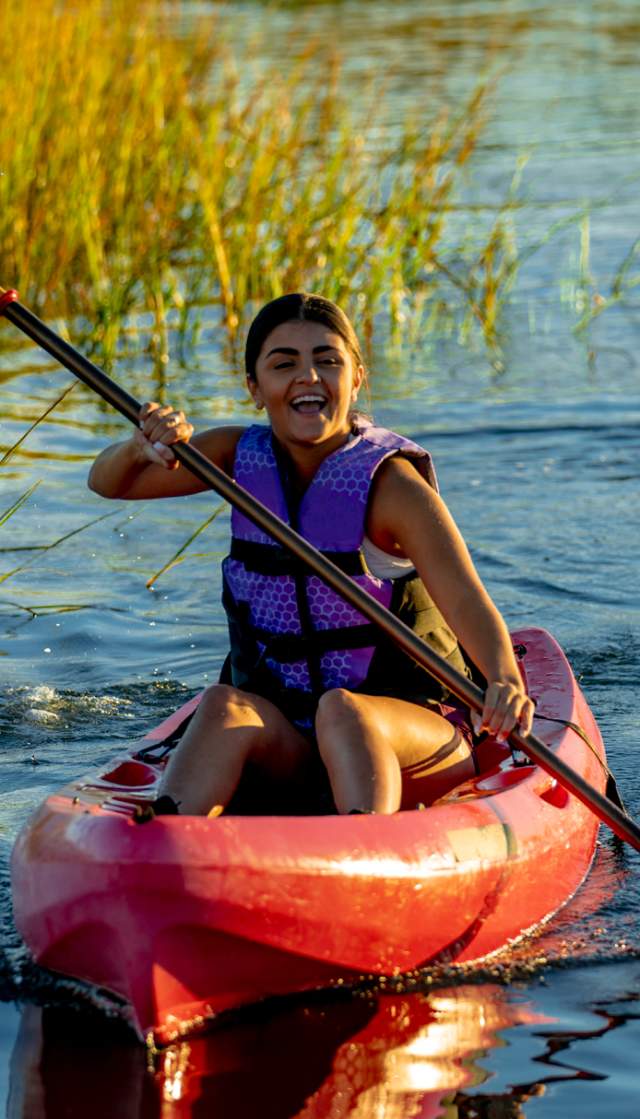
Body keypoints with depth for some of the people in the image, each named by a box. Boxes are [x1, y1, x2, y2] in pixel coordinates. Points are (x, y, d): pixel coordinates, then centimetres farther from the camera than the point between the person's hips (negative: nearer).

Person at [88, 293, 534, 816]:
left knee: (342, 711, -35)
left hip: (405, 723, -4)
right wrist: (142, 446, -23)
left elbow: (464, 600, -26)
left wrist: (505, 680, -49)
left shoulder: (390, 483, -13)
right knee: (226, 708, -28)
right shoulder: (241, 458, 4)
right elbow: (108, 482, 3)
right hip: (282, 740, 4)